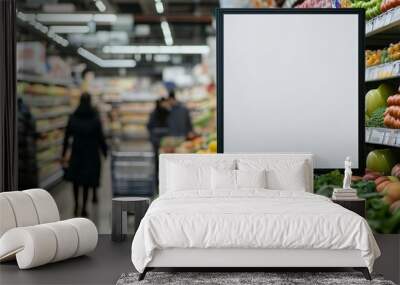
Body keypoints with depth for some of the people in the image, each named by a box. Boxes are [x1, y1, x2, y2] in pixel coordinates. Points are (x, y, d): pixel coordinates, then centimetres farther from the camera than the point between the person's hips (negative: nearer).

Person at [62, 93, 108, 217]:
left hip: (76, 152, 2)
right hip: (91, 153, -2)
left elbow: (67, 137, 1)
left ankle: (76, 205, 14)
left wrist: (64, 154, 7)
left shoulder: (73, 118, -2)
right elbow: (101, 138, -7)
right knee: (87, 181, 5)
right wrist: (105, 152, 3)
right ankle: (84, 208, 3)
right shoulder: (95, 119, -8)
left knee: (75, 180, 17)